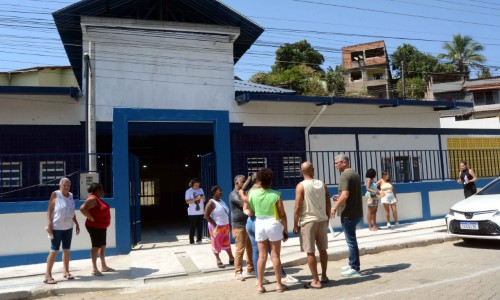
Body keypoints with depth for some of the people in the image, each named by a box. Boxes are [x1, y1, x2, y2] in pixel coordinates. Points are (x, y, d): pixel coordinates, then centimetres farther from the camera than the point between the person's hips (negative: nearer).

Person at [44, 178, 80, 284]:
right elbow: (49, 210, -10)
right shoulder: (55, 194, -8)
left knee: (67, 249, 12)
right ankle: (47, 275, -2)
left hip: (68, 227, 6)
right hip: (56, 227, -6)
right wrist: (49, 224, -19)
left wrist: (77, 224, 16)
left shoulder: (70, 195, 8)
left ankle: (66, 271, 22)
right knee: (54, 250, -8)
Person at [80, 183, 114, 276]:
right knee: (96, 246, -4)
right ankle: (94, 269, 4)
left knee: (102, 246, 14)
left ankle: (104, 266, 23)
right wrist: (92, 219, -25)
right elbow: (82, 208, -33)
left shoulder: (97, 198, 11)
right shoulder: (92, 199, -19)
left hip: (101, 227, 10)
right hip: (95, 227, -10)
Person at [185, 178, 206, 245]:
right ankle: (191, 241, 4)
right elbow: (187, 201, -12)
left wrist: (202, 198, -14)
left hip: (201, 212, 5)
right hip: (192, 213, -5)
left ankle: (199, 240, 18)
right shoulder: (188, 191, -5)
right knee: (192, 227, -1)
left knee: (200, 227, 8)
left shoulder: (201, 190, 9)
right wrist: (196, 198, -22)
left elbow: (204, 200, 9)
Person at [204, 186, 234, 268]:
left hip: (225, 226, 7)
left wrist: (229, 224, 12)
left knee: (227, 242, 13)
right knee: (216, 243, 5)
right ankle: (218, 260, 17)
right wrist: (215, 225, -21)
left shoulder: (222, 202, 10)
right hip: (216, 227, -7)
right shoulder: (211, 203, -14)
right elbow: (206, 216, -18)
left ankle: (231, 258, 21)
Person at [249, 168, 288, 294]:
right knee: (275, 255, 6)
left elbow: (251, 210, 6)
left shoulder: (252, 193, -5)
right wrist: (286, 229, 2)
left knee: (262, 255, 9)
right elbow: (282, 215, -8)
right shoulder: (276, 195, -12)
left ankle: (260, 285, 11)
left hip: (259, 224, 3)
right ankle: (279, 284, 13)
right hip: (273, 224, -2)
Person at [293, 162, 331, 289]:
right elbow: (328, 204, 8)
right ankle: (324, 276, 29)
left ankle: (316, 281, 5)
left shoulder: (301, 186, -9)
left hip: (307, 221, -5)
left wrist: (295, 224, -6)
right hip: (322, 220, 5)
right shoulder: (322, 184, 5)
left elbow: (298, 207, -13)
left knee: (310, 252, 2)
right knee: (323, 249, 16)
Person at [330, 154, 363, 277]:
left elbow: (345, 195, -27)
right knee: (351, 239, 19)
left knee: (351, 240, -1)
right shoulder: (355, 174, 14)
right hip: (356, 212, 10)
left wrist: (335, 207, -17)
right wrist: (339, 198, 18)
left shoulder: (345, 176, -17)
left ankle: (355, 268, 6)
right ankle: (352, 264, 28)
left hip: (349, 213, -10)